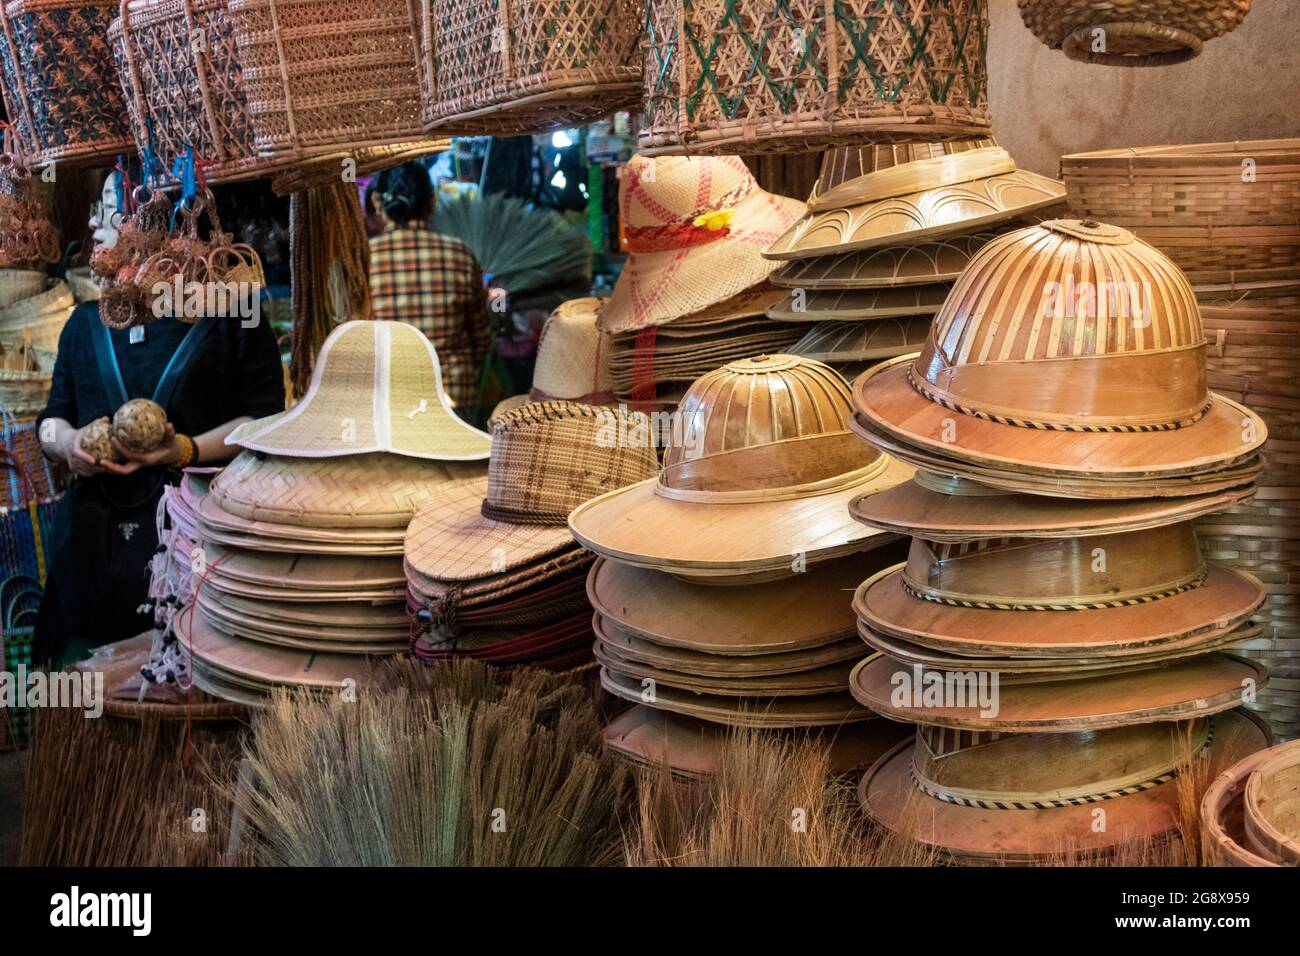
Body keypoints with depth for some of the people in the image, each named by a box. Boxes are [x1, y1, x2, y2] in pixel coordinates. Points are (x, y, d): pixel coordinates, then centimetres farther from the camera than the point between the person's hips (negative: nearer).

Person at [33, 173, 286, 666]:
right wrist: (67, 443, -3)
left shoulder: (229, 316, 2)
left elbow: (264, 418, -2)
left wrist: (186, 450, -17)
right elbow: (52, 418, 21)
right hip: (96, 536, 4)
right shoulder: (86, 321, 17)